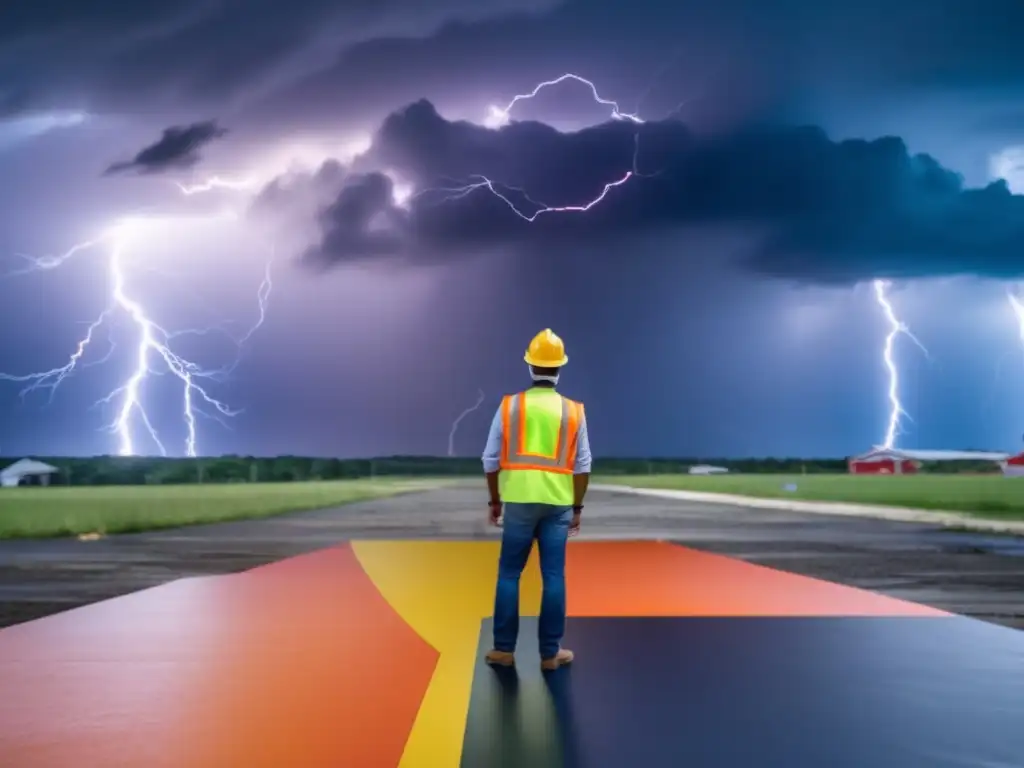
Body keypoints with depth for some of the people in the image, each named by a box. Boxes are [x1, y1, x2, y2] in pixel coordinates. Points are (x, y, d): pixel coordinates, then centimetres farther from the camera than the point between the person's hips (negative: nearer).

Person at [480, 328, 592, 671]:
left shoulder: (509, 405, -1)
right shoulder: (573, 411, 1)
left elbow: (491, 459, 2)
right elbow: (582, 465, 2)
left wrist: (495, 501, 14)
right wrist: (577, 507, 11)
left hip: (519, 502, 0)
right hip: (558, 503, 0)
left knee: (509, 574, 9)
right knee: (553, 577, 5)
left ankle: (504, 649, 12)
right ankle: (550, 652, 9)